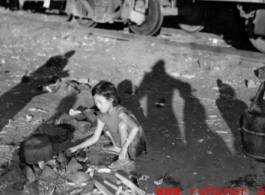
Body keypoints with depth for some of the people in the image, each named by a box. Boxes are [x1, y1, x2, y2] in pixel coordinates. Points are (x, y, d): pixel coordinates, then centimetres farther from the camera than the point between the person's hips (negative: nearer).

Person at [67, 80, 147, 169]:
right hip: (123, 142, 7)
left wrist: (124, 147, -42)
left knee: (122, 123, -32)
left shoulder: (120, 112, -30)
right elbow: (95, 138, 0)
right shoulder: (102, 115, -8)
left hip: (136, 146, -7)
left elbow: (135, 127, -47)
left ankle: (125, 159, -17)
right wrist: (77, 147, -7)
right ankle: (117, 147, 16)